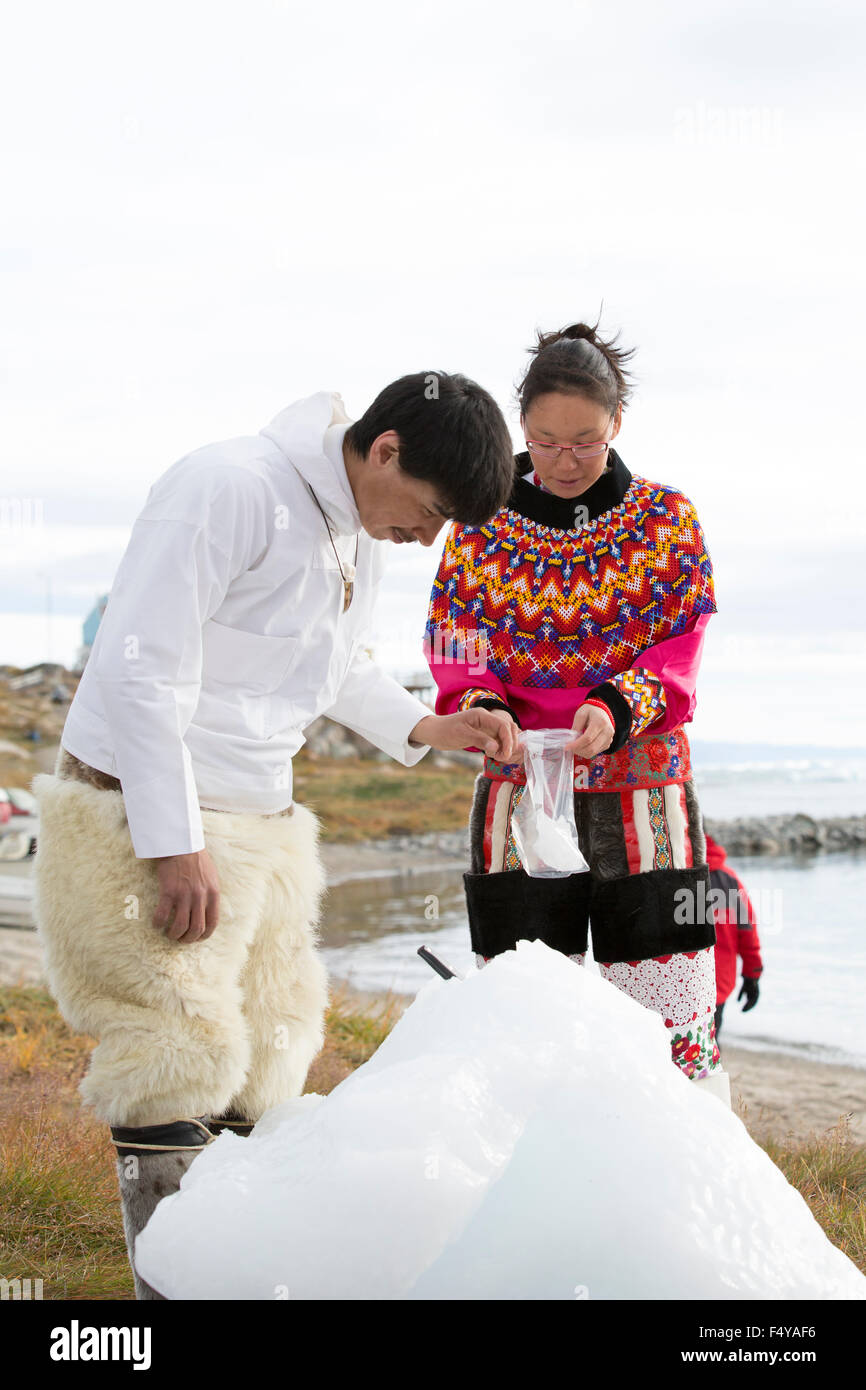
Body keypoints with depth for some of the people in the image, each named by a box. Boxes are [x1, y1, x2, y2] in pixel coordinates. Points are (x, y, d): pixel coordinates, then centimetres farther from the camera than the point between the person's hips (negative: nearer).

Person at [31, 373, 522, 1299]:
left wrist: (426, 727, 7)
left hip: (260, 822, 9)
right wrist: (174, 846, -22)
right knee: (182, 1057, -8)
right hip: (143, 815, -9)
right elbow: (142, 671, -22)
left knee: (267, 1055, 13)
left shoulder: (366, 534, 9)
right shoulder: (229, 489, -20)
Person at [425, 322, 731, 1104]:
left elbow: (677, 661, -1)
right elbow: (458, 656, 3)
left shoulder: (667, 518, 4)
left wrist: (616, 708, -22)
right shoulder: (481, 524, 6)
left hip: (644, 794, -1)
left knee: (672, 1023, -3)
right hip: (518, 795, 1)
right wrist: (479, 707, -20)